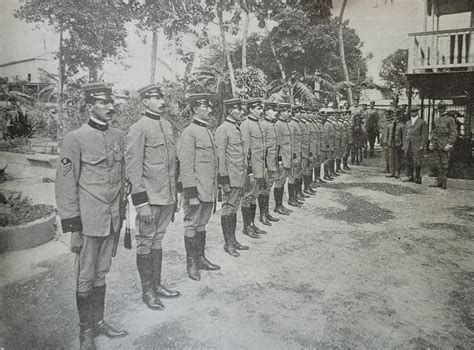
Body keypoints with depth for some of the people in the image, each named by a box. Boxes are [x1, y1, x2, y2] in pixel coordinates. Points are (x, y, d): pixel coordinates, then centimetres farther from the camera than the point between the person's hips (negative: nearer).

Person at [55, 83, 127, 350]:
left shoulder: (118, 136, 6)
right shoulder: (75, 139, -11)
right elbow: (66, 186, -10)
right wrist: (73, 229, -11)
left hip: (113, 220, 5)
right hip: (88, 222, -5)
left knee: (101, 274, 19)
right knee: (85, 279, 10)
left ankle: (99, 321, 35)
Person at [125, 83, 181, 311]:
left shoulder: (167, 125, 11)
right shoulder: (138, 129, -12)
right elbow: (133, 169, -15)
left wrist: (175, 194, 16)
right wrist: (142, 203, -18)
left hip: (167, 197, 7)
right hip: (150, 198, -7)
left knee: (158, 241, 18)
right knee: (146, 244, 7)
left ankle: (157, 285, 32)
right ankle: (147, 291, 22)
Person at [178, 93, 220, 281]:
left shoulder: (207, 131, 14)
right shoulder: (189, 132, -12)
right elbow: (186, 165, -16)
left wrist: (215, 189, 18)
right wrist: (191, 193, -19)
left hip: (209, 190, 8)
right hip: (196, 189, -8)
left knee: (202, 224, 17)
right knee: (192, 225, 4)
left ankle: (201, 258, 29)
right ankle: (191, 263, 16)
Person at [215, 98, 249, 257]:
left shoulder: (237, 128, 16)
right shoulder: (222, 129, -12)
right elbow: (220, 156, -16)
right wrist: (224, 179, -18)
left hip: (240, 178, 9)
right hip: (230, 178, -9)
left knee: (234, 209, 15)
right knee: (228, 210, 1)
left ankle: (233, 240, 25)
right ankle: (227, 244, 12)